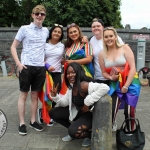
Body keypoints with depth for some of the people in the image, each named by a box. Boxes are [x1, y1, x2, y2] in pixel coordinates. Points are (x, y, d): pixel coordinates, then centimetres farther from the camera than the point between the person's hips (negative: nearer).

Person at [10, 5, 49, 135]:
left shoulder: (46, 31, 10)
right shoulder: (24, 29, -1)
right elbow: (13, 47, 0)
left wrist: (45, 60, 10)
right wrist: (18, 63, -10)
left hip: (40, 67, 4)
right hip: (26, 66, -3)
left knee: (35, 95, 11)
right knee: (24, 95, 4)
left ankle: (33, 121, 23)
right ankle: (22, 123, 14)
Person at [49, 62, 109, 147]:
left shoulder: (83, 85, -30)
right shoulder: (72, 85, 0)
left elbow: (105, 88, -45)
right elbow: (65, 102, 5)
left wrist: (88, 101, -38)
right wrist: (55, 96, -14)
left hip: (90, 114, -9)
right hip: (77, 112, 9)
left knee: (74, 131, -33)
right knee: (53, 112, 6)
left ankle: (91, 135, 1)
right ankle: (73, 131, 17)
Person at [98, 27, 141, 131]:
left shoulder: (125, 48, -7)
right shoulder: (102, 54, 2)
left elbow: (132, 68, -11)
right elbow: (104, 72, 10)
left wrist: (126, 85, -15)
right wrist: (111, 77, -12)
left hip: (130, 83, -2)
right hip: (115, 84, 2)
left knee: (129, 111, 2)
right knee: (111, 110, -7)